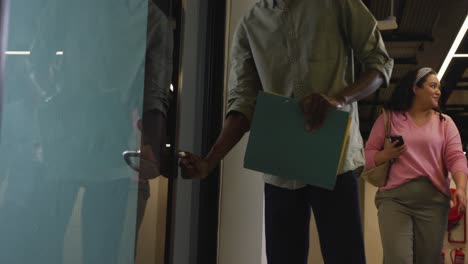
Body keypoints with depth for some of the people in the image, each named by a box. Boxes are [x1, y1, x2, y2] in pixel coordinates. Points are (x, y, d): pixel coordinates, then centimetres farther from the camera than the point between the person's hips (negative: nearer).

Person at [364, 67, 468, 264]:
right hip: (394, 197, -2)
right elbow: (367, 155, 12)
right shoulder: (389, 118, 11)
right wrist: (385, 155, -10)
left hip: (434, 198, 2)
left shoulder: (445, 122, 15)